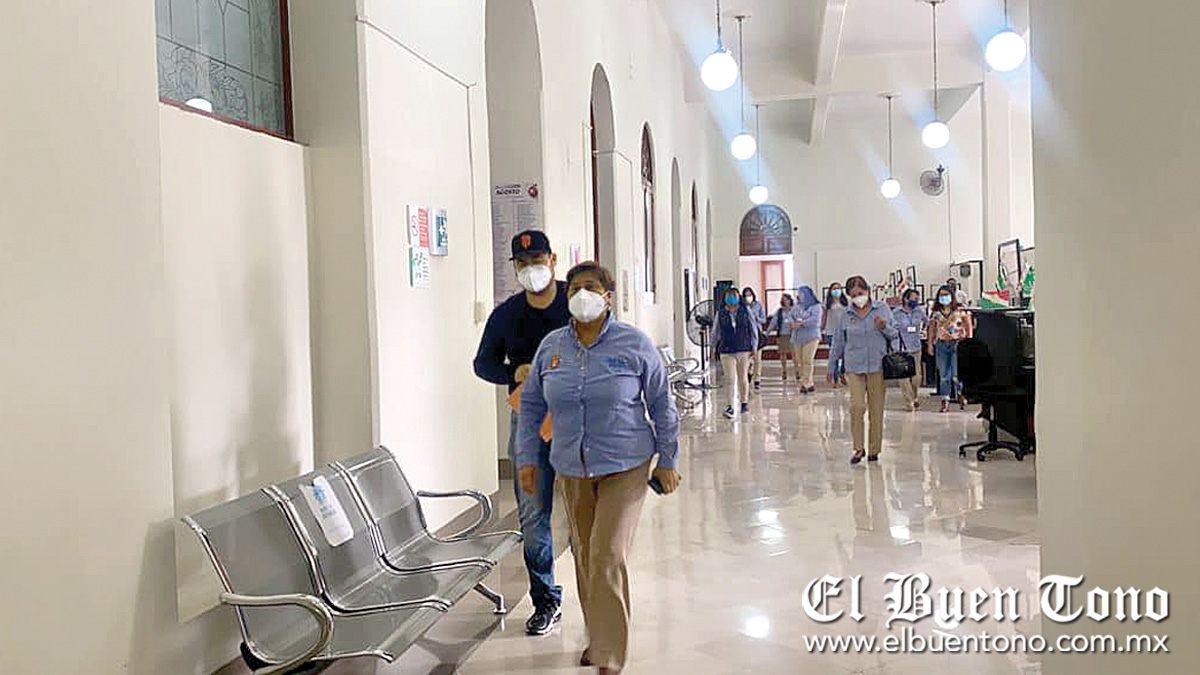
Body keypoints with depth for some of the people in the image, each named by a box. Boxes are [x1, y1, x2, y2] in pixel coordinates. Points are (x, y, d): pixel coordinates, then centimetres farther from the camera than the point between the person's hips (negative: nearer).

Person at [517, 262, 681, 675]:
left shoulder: (635, 344, -7)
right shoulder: (552, 346, 2)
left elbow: (662, 405, 0)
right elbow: (531, 404, 12)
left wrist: (668, 460, 2)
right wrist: (527, 458, 9)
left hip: (625, 469, -4)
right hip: (572, 470, 4)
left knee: (607, 558, -9)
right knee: (584, 557, 14)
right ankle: (599, 637, 36)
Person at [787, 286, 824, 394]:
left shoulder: (816, 307, 0)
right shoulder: (797, 306, 19)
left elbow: (815, 319, -15)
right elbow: (790, 316, 10)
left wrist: (801, 323, -19)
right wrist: (792, 323, -12)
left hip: (811, 337, -6)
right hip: (797, 337, 6)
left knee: (807, 360, -14)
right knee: (800, 361, 2)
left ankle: (805, 384, -13)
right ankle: (810, 384, 9)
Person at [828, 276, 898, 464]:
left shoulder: (882, 309, 6)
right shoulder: (847, 315, 8)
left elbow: (895, 335, 11)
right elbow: (838, 343, 16)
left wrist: (884, 327, -11)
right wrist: (831, 367, 19)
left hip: (877, 366, 0)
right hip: (854, 367, 0)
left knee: (876, 408, 4)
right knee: (857, 406, -13)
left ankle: (875, 449, 16)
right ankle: (859, 448, 0)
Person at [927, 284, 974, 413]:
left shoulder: (960, 310, 2)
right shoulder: (936, 313, 9)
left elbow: (968, 326, 8)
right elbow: (932, 328, 15)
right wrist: (930, 344, 9)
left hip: (957, 343, -3)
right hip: (942, 345, 3)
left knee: (957, 374, -7)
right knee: (943, 375, 4)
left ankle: (961, 396, 16)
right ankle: (945, 400, 10)